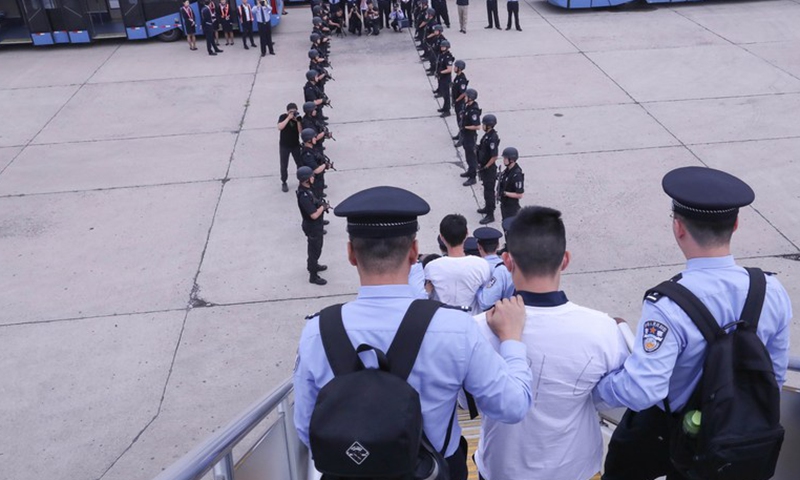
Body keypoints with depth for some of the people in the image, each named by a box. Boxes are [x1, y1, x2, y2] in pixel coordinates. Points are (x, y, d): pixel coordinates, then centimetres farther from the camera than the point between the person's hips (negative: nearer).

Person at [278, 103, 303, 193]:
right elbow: (280, 127, -28)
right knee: (284, 166, 4)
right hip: (284, 146, -2)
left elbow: (300, 131, -15)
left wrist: (298, 121, -27)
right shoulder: (283, 117, -10)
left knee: (300, 163, 5)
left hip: (295, 145, 2)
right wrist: (289, 118, -29)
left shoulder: (297, 118, -5)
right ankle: (284, 183, 19)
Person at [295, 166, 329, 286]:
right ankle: (313, 276, 20)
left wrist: (321, 204, -4)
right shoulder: (304, 196, -33)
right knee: (315, 250, 6)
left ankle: (313, 265, 50)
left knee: (315, 248, 28)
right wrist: (323, 206, -17)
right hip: (312, 227, -9)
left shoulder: (306, 189, -3)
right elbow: (314, 215, -31)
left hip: (316, 225, 9)